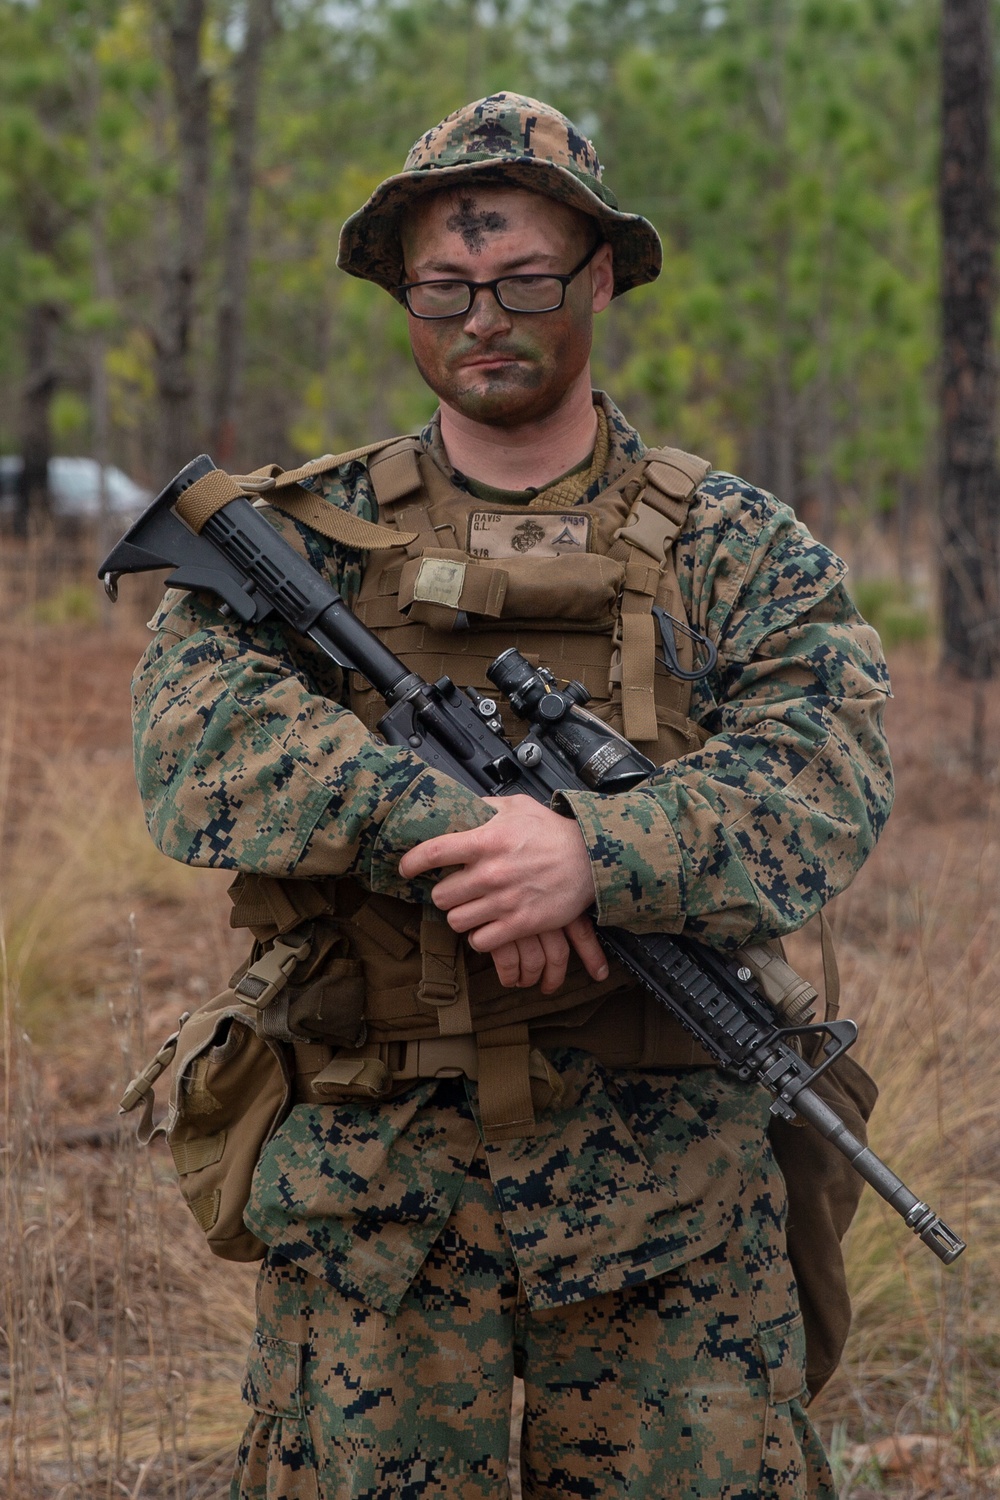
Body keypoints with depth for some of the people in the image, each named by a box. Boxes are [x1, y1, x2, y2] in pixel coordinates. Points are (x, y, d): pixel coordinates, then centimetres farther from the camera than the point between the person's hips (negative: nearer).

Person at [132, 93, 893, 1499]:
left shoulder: (733, 545, 6)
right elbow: (197, 736, -10)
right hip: (370, 1193, 0)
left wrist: (597, 849, -27)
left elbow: (825, 782, -9)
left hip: (670, 1186, 0)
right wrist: (445, 824, -23)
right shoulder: (307, 534, 8)